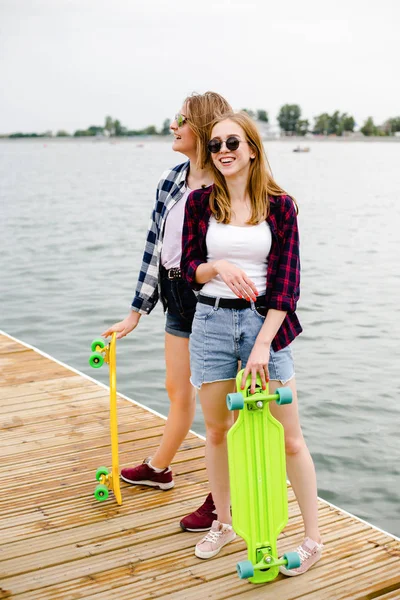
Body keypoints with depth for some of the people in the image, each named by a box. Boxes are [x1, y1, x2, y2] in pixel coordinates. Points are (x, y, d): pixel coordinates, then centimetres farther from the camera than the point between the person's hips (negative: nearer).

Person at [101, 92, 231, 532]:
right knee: (177, 389, 23)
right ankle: (159, 469, 44)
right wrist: (136, 312, 9)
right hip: (177, 297, 7)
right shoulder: (169, 181, 5)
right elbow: (155, 246, 8)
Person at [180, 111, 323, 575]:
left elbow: (287, 279, -7)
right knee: (216, 431, 13)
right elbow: (189, 267, 5)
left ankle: (313, 537, 17)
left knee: (289, 438, 2)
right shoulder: (200, 202, 3)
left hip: (263, 321, -2)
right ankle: (223, 522, 33)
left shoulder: (279, 205, -3)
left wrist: (263, 344, -15)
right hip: (211, 321, 3)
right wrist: (217, 267, -18)